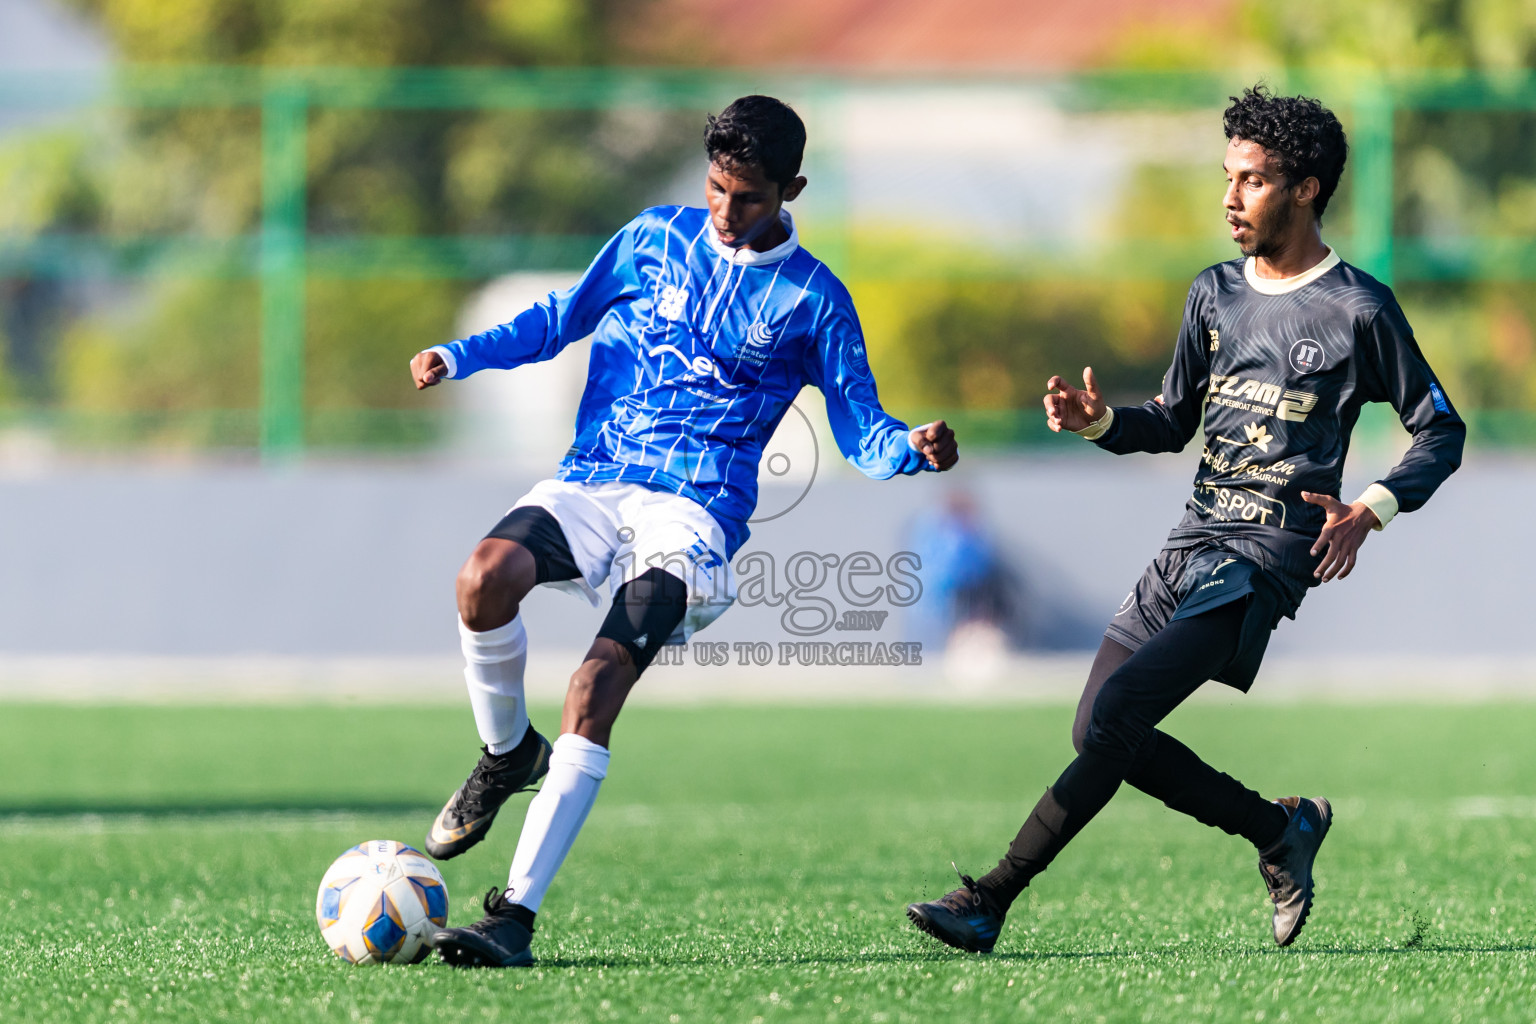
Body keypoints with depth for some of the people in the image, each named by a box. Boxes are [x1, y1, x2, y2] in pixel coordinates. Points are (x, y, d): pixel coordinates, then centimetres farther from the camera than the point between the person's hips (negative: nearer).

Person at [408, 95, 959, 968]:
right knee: (487, 577, -30)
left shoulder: (814, 300, 7)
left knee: (598, 687, -24)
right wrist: (460, 358, 11)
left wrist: (914, 449, -13)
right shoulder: (655, 240, 13)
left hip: (697, 508, -3)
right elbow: (562, 319, 25)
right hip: (594, 478, 3)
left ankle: (517, 915, -25)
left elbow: (862, 430, 10)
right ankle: (507, 754, 0)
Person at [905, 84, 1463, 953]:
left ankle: (991, 901, -18)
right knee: (1101, 732, 4)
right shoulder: (1216, 294, 12)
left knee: (1116, 715, -19)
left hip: (1267, 560, -8)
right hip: (1191, 545, 8)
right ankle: (1282, 829, 21)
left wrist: (1372, 510, -17)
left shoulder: (1359, 311, -7)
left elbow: (1442, 433, -1)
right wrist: (1100, 422, -2)